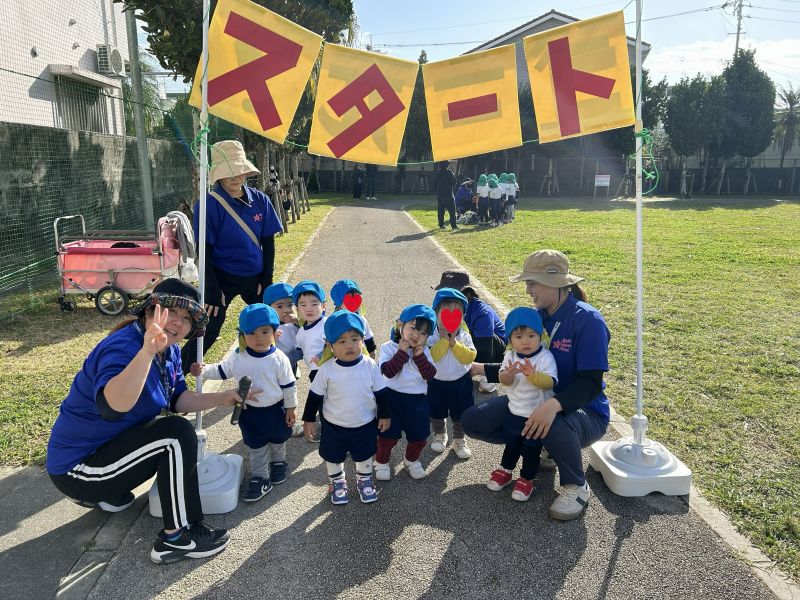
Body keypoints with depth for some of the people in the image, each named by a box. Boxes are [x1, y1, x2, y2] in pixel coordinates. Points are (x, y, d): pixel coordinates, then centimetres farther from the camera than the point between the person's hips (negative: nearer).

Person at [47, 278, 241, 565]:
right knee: (177, 435, -23)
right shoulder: (122, 347, -28)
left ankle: (100, 493, 19)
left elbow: (177, 398, 5)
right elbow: (112, 406, -47)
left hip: (107, 444, 10)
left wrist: (218, 399, -10)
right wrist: (148, 351, -59)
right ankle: (177, 538, -11)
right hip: (76, 465, -10)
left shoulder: (169, 350, 1)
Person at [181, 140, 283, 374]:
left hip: (255, 277, 5)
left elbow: (268, 242, 3)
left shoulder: (259, 200, -3)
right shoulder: (209, 205, -15)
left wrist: (266, 279, -1)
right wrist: (213, 291, -15)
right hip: (223, 278, -4)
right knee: (207, 333, -4)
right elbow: (204, 251, -13)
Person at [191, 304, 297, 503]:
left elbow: (289, 386, -12)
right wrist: (202, 370, -12)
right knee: (255, 446, 14)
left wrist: (290, 408, -7)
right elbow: (221, 371, 3)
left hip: (275, 410, -2)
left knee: (277, 440, 22)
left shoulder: (279, 359, -20)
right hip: (249, 411, 2)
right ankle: (260, 478, 29)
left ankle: (278, 463, 49)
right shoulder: (237, 357, -13)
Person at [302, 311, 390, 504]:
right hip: (334, 426, 0)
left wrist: (384, 415, 0)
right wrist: (309, 419, -3)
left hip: (365, 425, 1)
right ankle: (337, 482, 47)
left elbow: (381, 393, -5)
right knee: (333, 457, 19)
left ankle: (364, 480, 49)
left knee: (365, 456, 21)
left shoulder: (370, 366, -17)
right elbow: (315, 396, -7)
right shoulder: (327, 370, -19)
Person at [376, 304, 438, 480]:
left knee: (419, 435, 14)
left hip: (417, 399, 3)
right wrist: (402, 352, -24)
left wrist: (419, 356, -18)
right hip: (392, 397, -3)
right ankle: (381, 462, 29)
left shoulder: (424, 351, 1)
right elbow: (388, 371, -23)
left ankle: (412, 460, 40)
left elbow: (430, 375, -9)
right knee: (388, 434, 6)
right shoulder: (388, 348, -9)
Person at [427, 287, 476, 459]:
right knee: (436, 414, 17)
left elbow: (469, 357, -21)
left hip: (460, 382, 1)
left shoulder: (464, 336, -9)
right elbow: (431, 356, -27)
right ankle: (440, 435, 42)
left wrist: (454, 342, -25)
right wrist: (444, 340, -28)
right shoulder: (431, 336, -14)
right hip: (436, 383, 0)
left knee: (460, 415, 12)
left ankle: (459, 440, 33)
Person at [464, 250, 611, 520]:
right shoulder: (536, 316, 1)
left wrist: (554, 405, -45)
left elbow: (591, 383, -27)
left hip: (582, 409, -6)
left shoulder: (587, 320, -19)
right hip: (534, 401, 7)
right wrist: (480, 368, 2)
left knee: (554, 428, -43)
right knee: (472, 420, -6)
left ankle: (576, 486, -9)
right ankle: (538, 444, 13)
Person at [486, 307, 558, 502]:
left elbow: (550, 382, -28)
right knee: (511, 444, 22)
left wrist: (533, 375, -46)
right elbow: (504, 380, -17)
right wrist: (509, 374, -40)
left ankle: (526, 479, 29)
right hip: (514, 411, 4)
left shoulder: (545, 357, -18)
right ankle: (505, 471, 42)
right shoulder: (510, 356, -7)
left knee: (532, 449, 10)